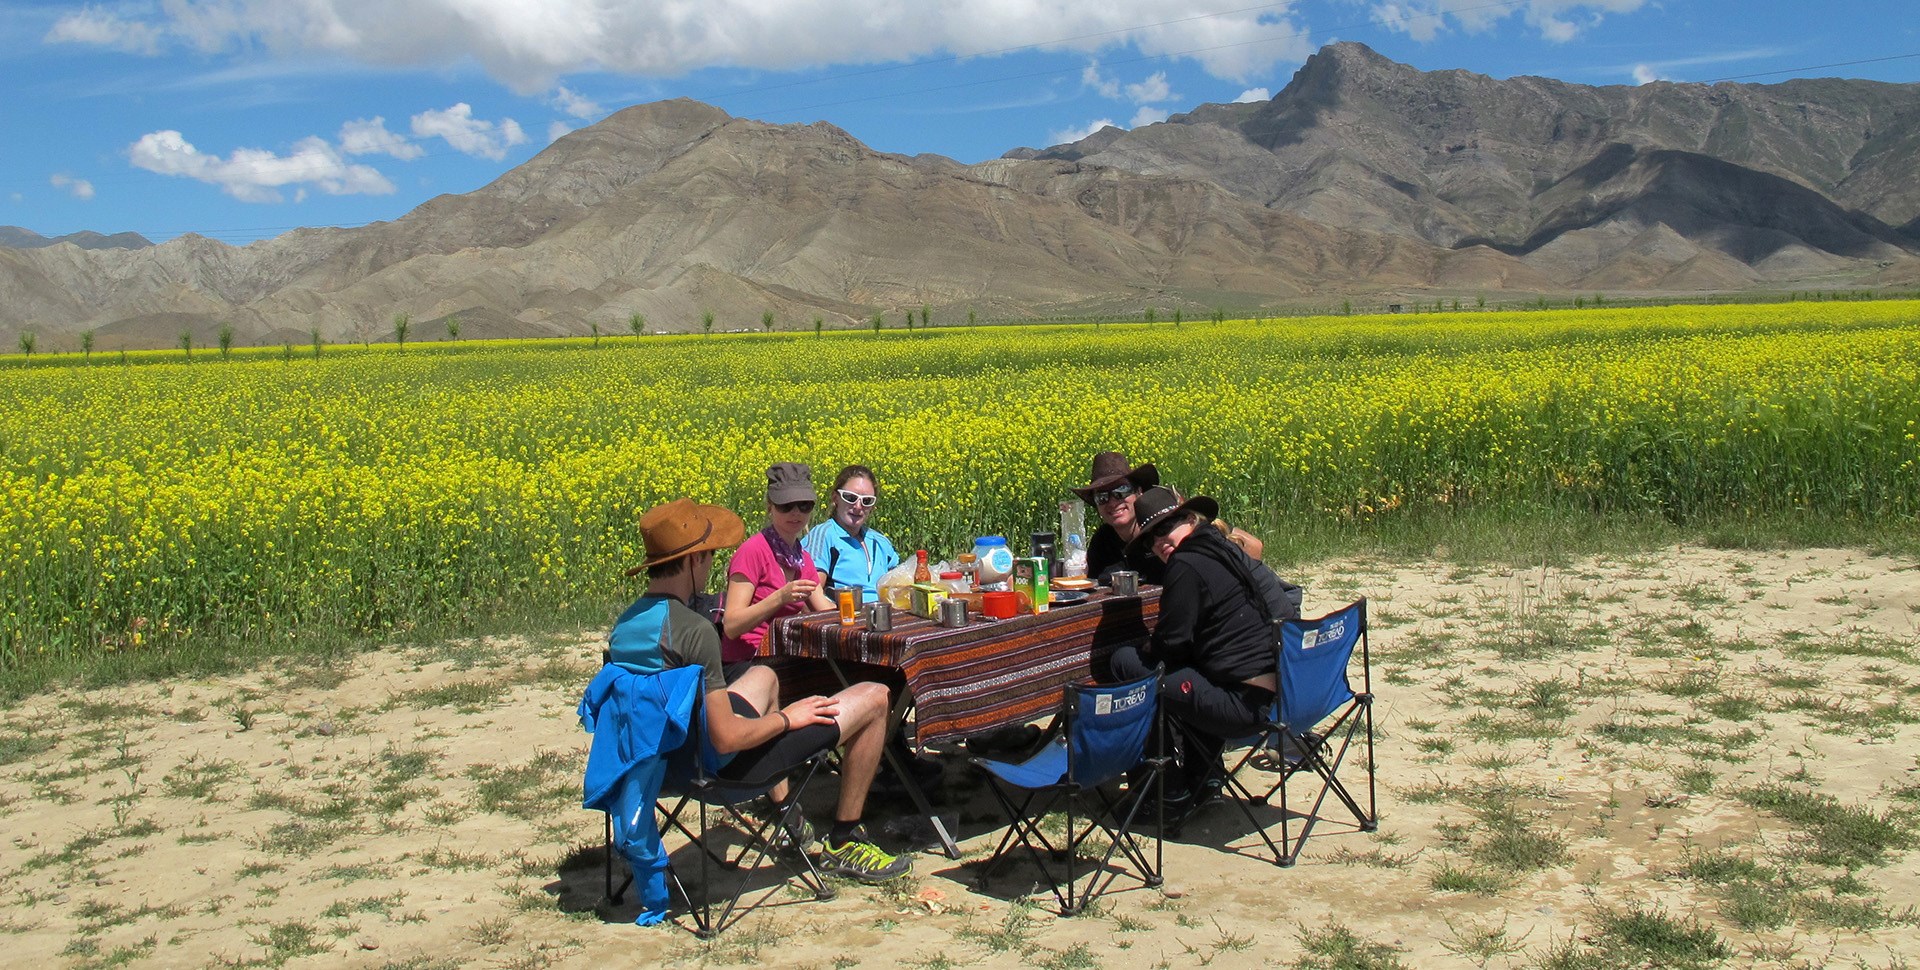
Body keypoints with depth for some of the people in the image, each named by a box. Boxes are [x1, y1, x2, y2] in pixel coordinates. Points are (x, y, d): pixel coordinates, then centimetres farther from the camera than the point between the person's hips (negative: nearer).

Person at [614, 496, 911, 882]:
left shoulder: (622, 626, -3)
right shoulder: (693, 630, -28)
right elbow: (726, 739, -28)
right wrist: (787, 718, -10)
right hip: (726, 763, -9)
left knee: (764, 675, 36)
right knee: (874, 698, -1)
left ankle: (784, 815, 38)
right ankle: (843, 843, 14)